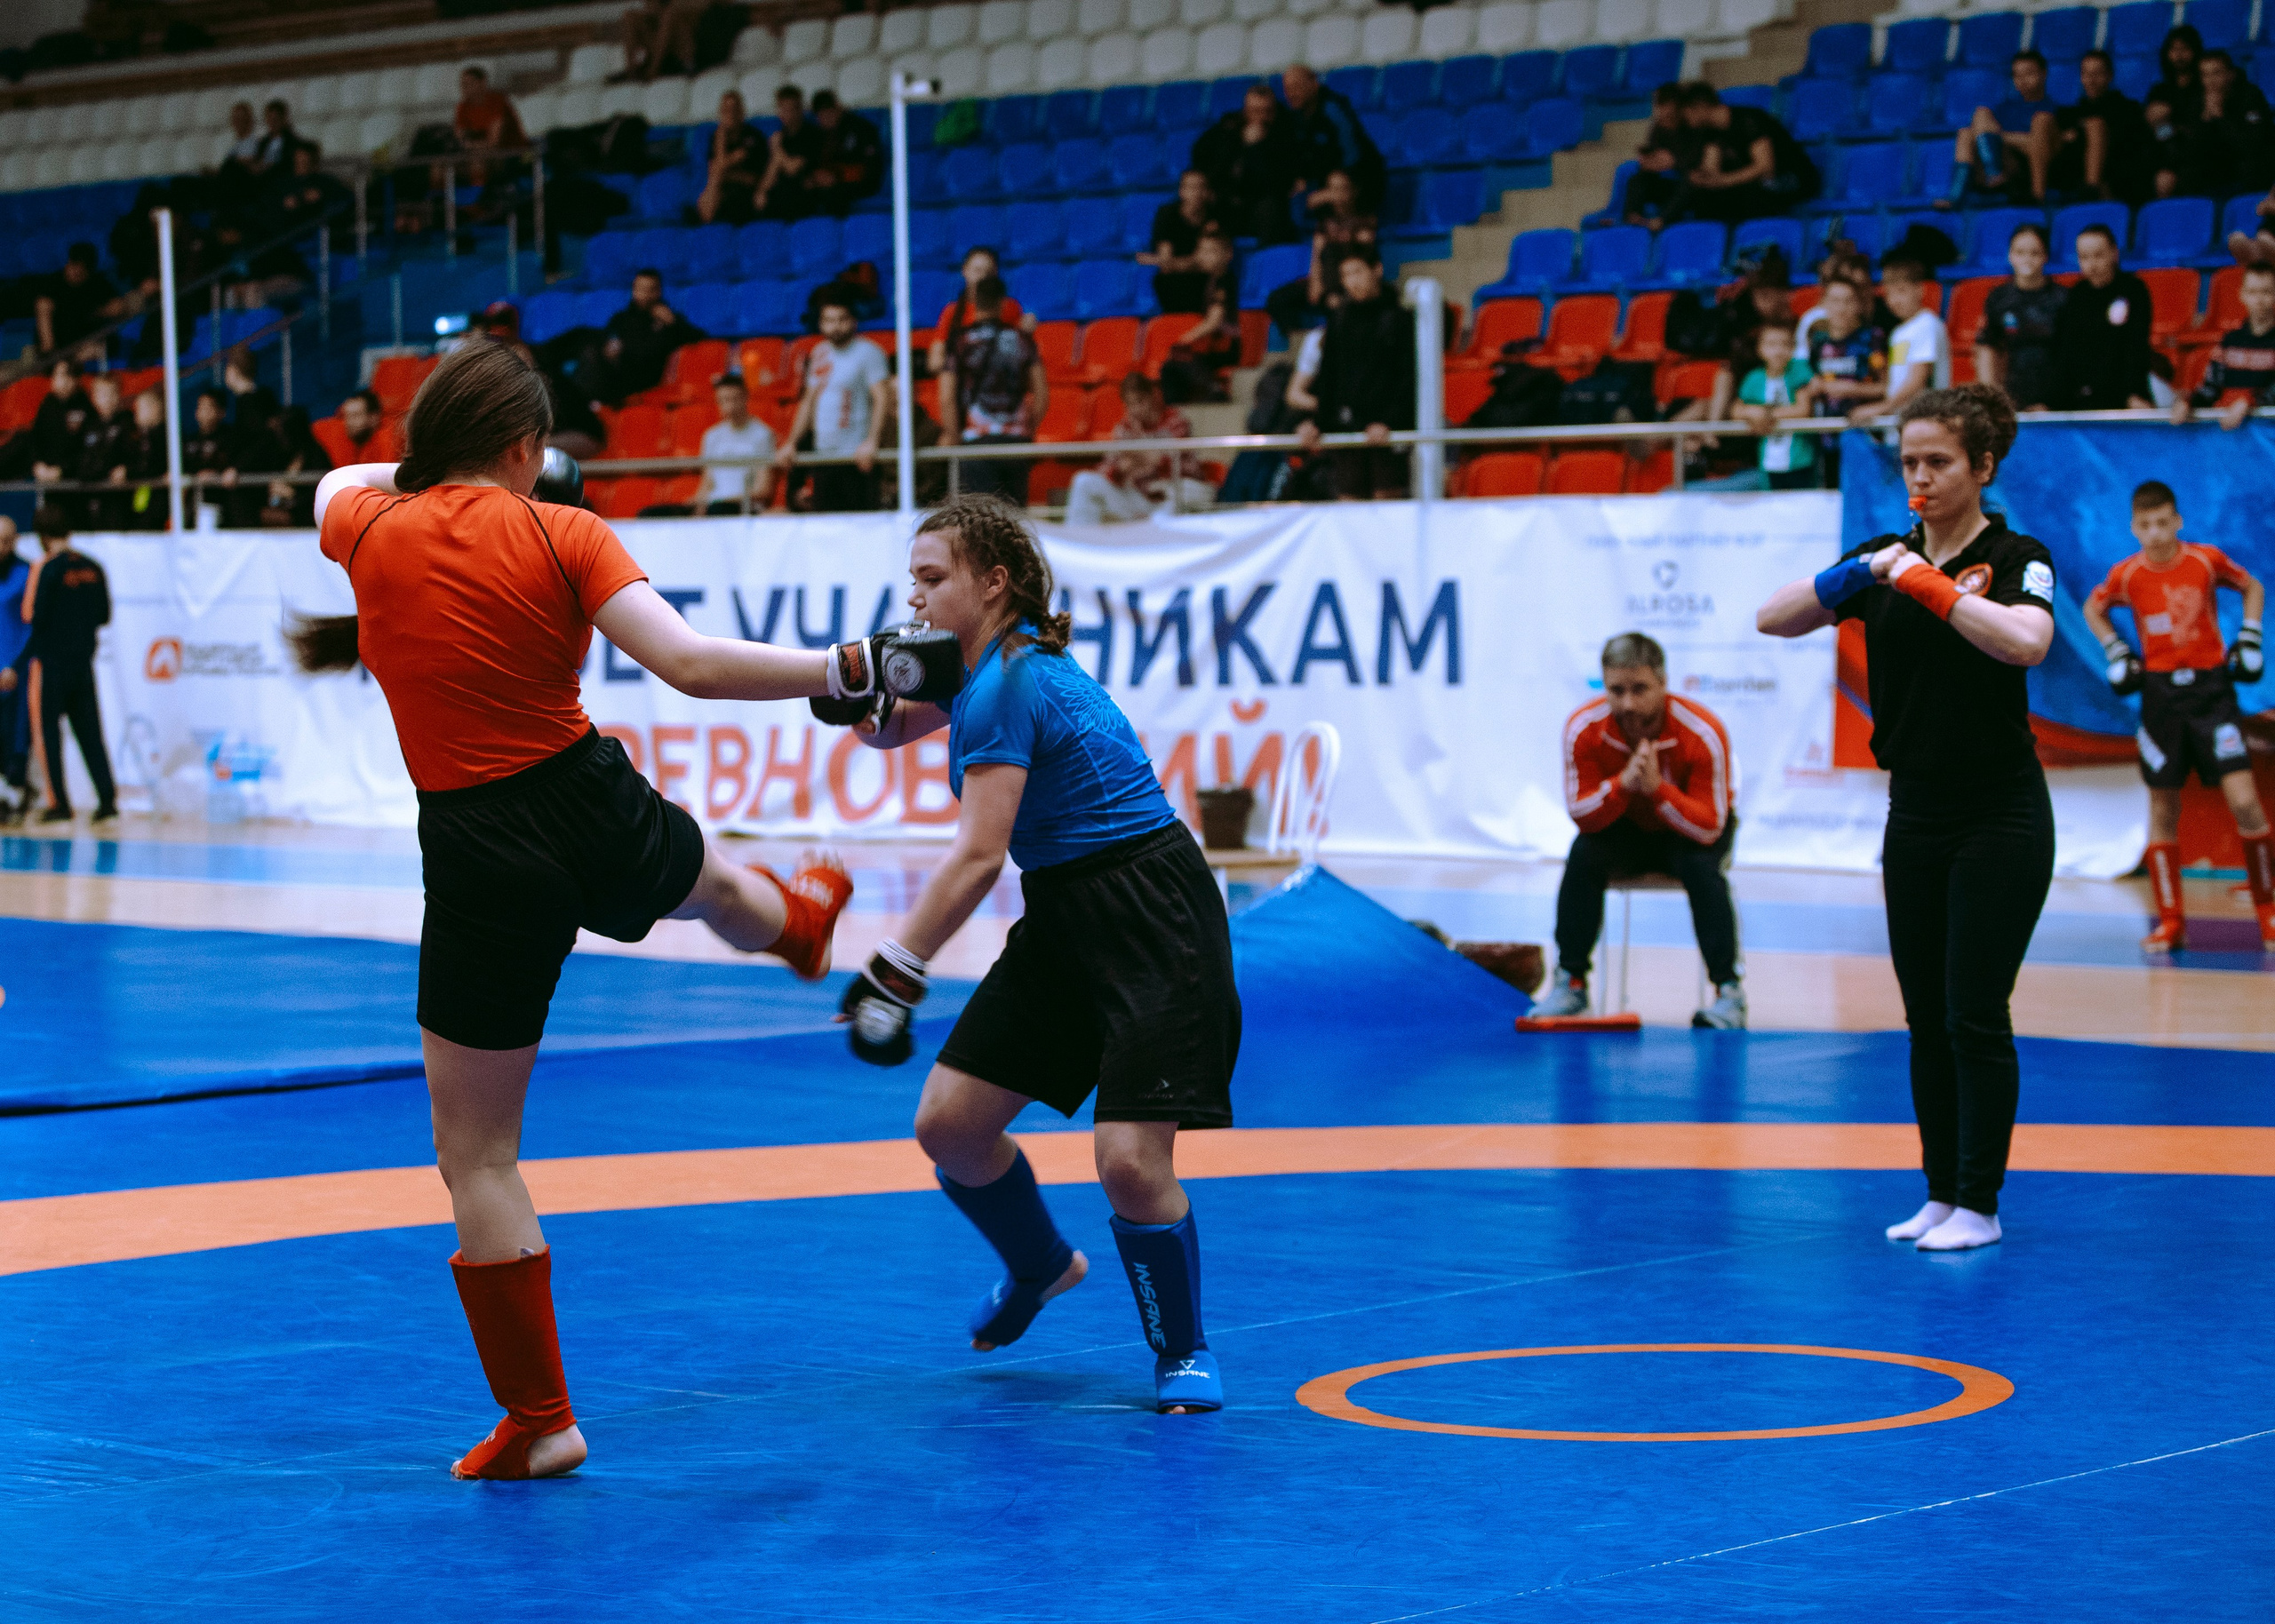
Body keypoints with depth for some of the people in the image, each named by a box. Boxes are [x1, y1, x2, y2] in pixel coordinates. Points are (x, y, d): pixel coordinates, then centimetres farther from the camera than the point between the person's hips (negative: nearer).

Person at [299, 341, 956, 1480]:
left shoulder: (372, 532, -4)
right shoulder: (559, 534, -7)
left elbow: (338, 483, 23)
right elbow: (689, 664, -18)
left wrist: (431, 466, 37)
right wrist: (846, 668, -12)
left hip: (483, 855, -2)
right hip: (600, 810, 2)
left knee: (475, 1152, 7)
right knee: (713, 879, 41)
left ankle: (538, 1421, 8)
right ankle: (799, 921, 78)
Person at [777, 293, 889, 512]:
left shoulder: (868, 352, -3)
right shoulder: (819, 354, 17)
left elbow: (881, 398, -12)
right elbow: (809, 401, 24)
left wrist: (871, 441, -24)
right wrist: (791, 443, 17)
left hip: (857, 457, -6)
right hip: (823, 456, 6)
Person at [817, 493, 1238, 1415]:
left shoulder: (1007, 687, -19)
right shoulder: (988, 664, 9)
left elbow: (977, 856, -26)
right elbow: (886, 729, 22)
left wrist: (894, 972, -27)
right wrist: (861, 696, -3)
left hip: (1153, 922, -10)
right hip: (1063, 922, 10)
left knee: (1130, 1162, -18)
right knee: (948, 1124, 5)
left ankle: (1183, 1350, 7)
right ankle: (1040, 1267, 33)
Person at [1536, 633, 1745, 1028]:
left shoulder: (1702, 733, -30)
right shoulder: (1582, 728, -23)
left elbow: (1709, 828, -28)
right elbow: (1581, 815, -20)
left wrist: (1657, 788, -44)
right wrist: (1623, 783, -40)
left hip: (1690, 828, -2)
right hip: (1626, 829, 2)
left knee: (1701, 865, -33)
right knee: (1583, 856, -27)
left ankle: (1729, 992, -24)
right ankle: (1570, 982, -14)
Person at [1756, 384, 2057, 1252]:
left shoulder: (2017, 556, -8)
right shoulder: (1886, 557, 7)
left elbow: (2025, 640, -30)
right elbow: (1774, 618, -3)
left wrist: (1929, 585, -28)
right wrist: (1851, 575, -18)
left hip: (1999, 817, -6)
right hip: (1914, 815, 6)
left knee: (1975, 1013, -5)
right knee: (1927, 1017, 9)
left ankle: (1978, 1205, 3)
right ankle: (1941, 1193, 16)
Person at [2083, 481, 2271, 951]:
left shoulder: (2207, 560, -7)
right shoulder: (2127, 574, -4)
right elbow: (2093, 609, 16)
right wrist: (2115, 651, 4)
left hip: (2210, 687, -2)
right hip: (2159, 691, 2)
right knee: (2162, 810, 4)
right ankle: (2170, 922, 12)